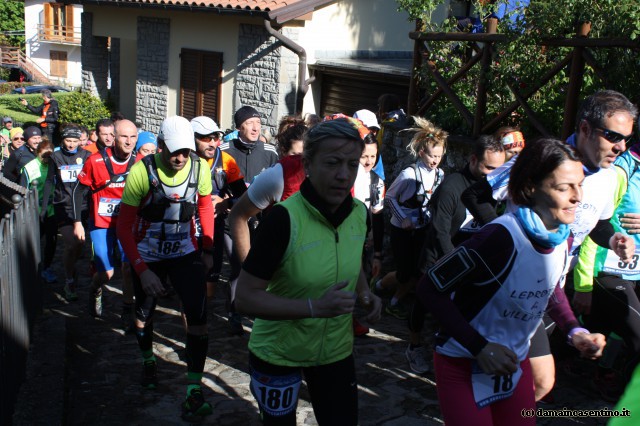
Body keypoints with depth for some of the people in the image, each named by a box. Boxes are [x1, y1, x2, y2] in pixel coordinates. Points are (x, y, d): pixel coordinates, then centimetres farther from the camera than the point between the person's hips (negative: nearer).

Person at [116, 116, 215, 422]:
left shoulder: (200, 168, -14)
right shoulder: (143, 171, -22)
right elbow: (124, 225, -16)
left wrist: (208, 250, 4)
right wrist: (142, 270, -21)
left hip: (185, 253, 1)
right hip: (147, 256, 0)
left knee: (198, 314, -14)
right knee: (145, 314, 18)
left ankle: (194, 391, -4)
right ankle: (148, 361, 49)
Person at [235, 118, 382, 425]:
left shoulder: (359, 213, -7)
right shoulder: (283, 218, -25)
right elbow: (245, 297, -24)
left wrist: (365, 294, -5)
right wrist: (315, 307, -33)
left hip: (336, 350, 4)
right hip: (277, 354, -4)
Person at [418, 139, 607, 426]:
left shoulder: (563, 237, -6)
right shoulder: (502, 237, -30)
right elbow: (430, 289, -25)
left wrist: (574, 331, -2)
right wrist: (480, 347, -29)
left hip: (515, 362, 7)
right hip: (465, 366, -7)